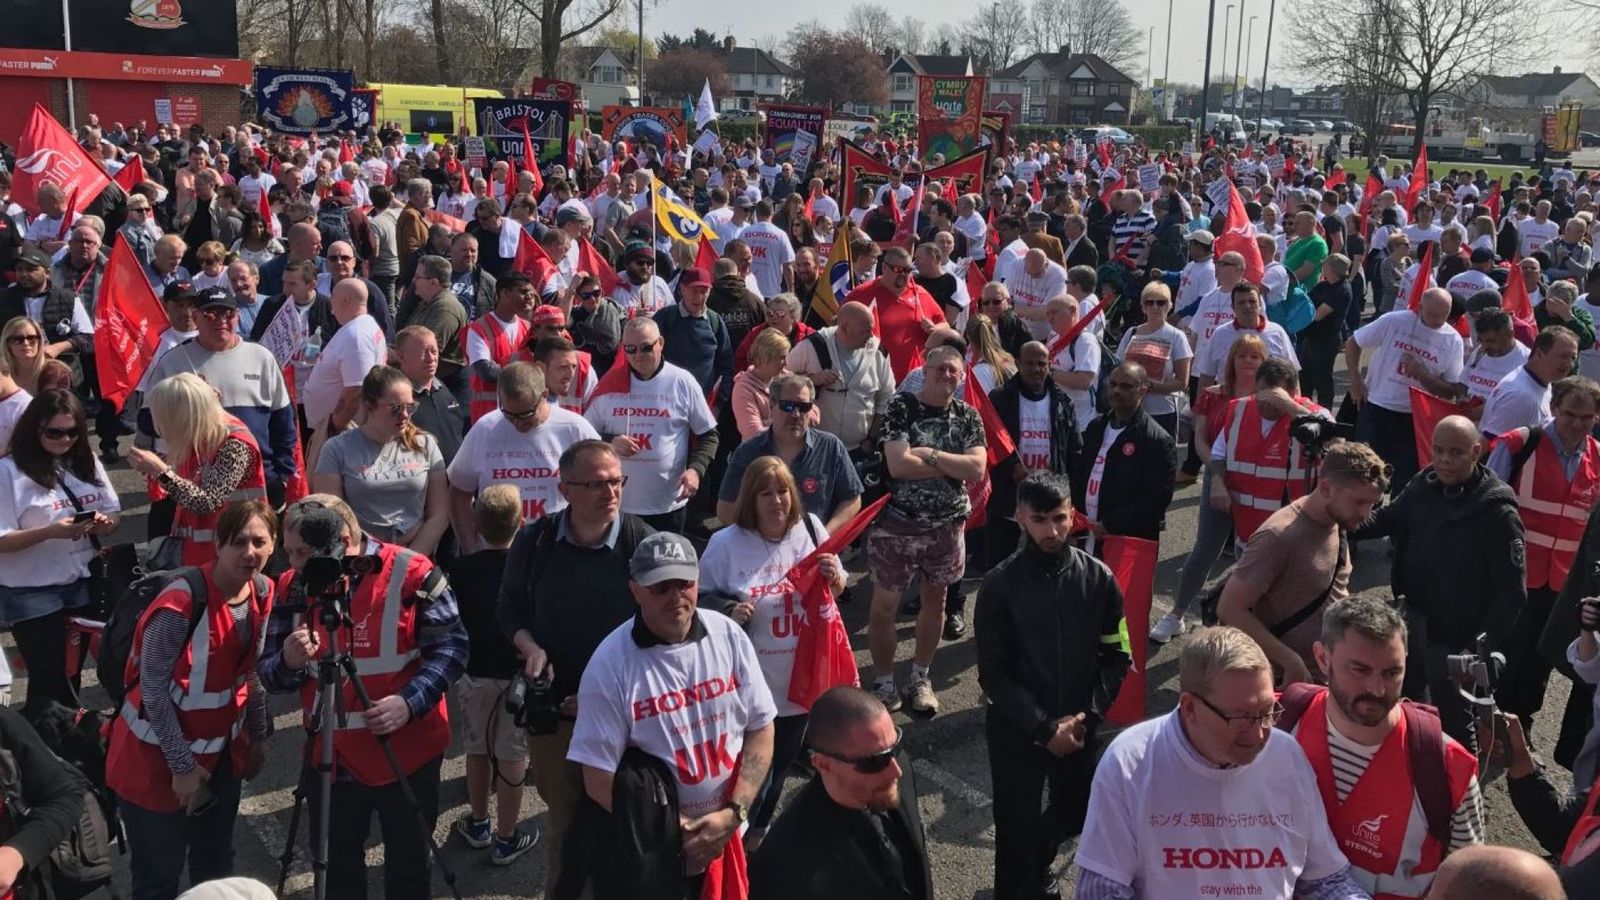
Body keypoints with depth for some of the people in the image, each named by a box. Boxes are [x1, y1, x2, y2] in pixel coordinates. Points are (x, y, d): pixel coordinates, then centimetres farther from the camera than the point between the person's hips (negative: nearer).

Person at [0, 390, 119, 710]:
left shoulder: (86, 462, 4)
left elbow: (114, 515, 11)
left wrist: (104, 523, -13)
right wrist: (50, 532, -28)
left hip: (82, 584, 5)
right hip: (31, 593, -5)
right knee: (50, 678, 2)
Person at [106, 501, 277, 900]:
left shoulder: (262, 591, -6)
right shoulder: (183, 600, -27)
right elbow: (153, 688, -22)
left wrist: (258, 735, 11)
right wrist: (182, 764, -18)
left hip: (221, 750, 7)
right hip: (159, 755, -7)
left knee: (216, 866, 20)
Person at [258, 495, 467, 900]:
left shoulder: (411, 574, -17)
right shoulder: (292, 587, -2)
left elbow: (452, 646, -13)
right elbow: (268, 674, 2)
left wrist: (410, 701, -26)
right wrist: (289, 663, -22)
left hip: (406, 753, -4)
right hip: (328, 756, 4)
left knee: (408, 861, 17)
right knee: (335, 862, 22)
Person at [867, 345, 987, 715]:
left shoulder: (968, 416, 1)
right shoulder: (900, 407, -9)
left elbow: (977, 468, -12)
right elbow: (898, 464, -21)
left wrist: (930, 454, -20)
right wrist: (953, 467, -15)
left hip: (947, 525, 4)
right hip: (897, 522, -3)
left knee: (935, 600, 15)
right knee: (884, 604, 2)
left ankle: (920, 678, 32)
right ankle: (883, 682, 18)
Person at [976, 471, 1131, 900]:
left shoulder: (1098, 578, -8)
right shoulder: (1000, 584, -14)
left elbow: (1117, 658, -1)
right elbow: (994, 675, -11)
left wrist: (1087, 716, -13)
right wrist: (1045, 728, -16)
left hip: (1077, 726, 3)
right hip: (1015, 730, -3)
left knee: (1077, 813, 20)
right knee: (1018, 829, 5)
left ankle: (1039, 865, 52)